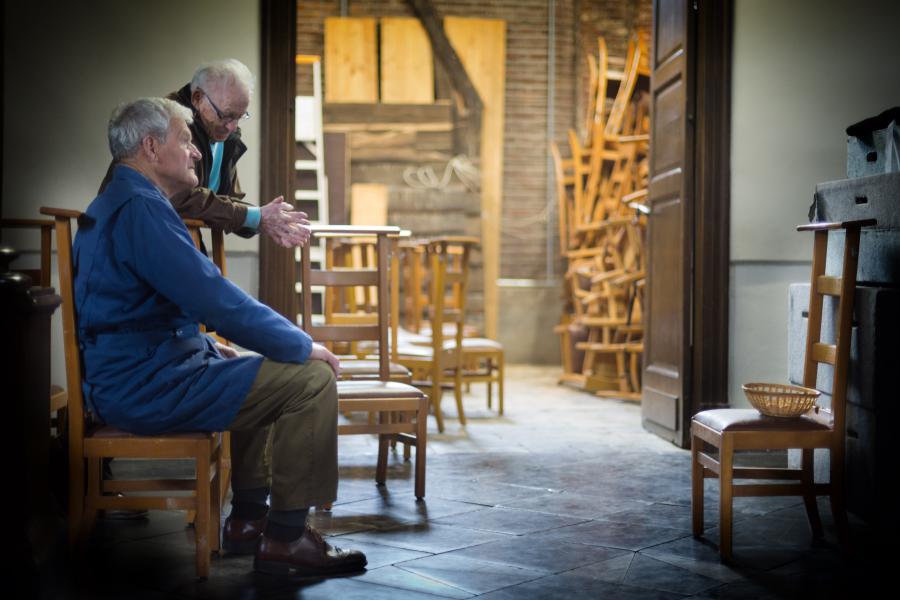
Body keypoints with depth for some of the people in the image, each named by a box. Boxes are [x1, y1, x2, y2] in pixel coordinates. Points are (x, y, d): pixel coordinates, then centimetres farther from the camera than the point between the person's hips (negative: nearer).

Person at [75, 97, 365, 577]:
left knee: (256, 372, 30)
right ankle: (285, 538, -5)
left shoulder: (111, 205, 19)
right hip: (150, 388, -12)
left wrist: (209, 347, 18)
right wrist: (304, 347, -12)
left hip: (122, 383, 12)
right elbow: (216, 299, -22)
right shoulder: (141, 208, -18)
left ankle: (249, 519, 27)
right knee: (311, 379, -13)